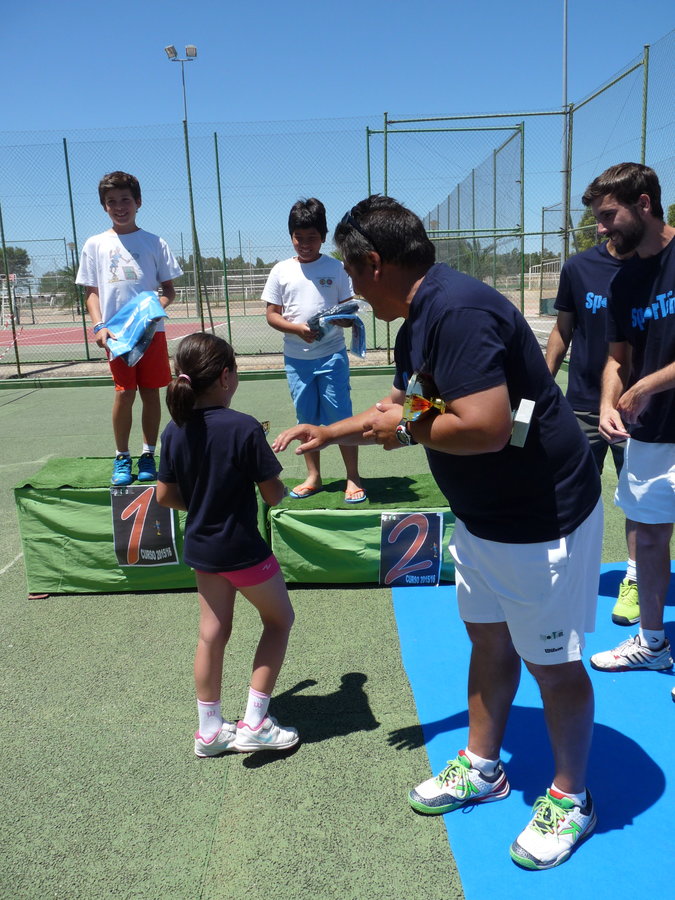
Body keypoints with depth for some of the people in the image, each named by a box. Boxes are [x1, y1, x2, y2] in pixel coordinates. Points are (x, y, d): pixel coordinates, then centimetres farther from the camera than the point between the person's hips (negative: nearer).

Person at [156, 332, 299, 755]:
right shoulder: (245, 428, -22)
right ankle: (254, 723, 16)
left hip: (200, 546, 6)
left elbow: (165, 495, 2)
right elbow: (274, 495, -17)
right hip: (242, 547, -6)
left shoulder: (175, 430, -5)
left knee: (212, 633, 18)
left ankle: (210, 730, 31)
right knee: (279, 618, 15)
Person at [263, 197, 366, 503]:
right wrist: (297, 328, -15)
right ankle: (313, 477, 24)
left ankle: (353, 478, 9)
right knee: (307, 419, 11)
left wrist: (344, 319, -21)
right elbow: (272, 314, 3)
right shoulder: (281, 271, 4)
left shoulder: (336, 268, 1)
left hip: (332, 355, -2)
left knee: (341, 417, -2)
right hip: (296, 358, 2)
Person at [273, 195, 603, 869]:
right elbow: (398, 410, 22)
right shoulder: (416, 324, 7)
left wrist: (405, 428, -19)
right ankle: (482, 769, 40)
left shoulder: (459, 312, -27)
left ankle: (569, 799, 32)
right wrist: (327, 433, 19)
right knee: (487, 639, 20)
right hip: (481, 515, 10)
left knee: (552, 663, 8)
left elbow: (484, 428, -35)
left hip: (542, 519, -9)